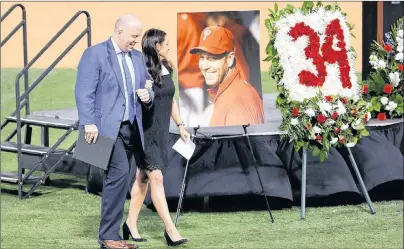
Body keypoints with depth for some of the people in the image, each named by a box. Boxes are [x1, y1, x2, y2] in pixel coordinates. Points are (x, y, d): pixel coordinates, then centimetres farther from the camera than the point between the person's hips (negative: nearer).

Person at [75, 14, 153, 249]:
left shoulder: (138, 57, 16)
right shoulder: (95, 54, -5)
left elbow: (146, 87, 25)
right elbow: (84, 92, -11)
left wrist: (148, 95, 0)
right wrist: (89, 123, -20)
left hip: (131, 128, 7)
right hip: (107, 128, -7)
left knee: (117, 179, 8)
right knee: (119, 173, -18)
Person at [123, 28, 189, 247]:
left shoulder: (166, 70, 9)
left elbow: (171, 100, 19)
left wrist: (180, 125, 18)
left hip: (161, 131, 8)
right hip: (145, 132, -8)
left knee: (143, 178, 13)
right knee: (156, 178, -9)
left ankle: (131, 225, 21)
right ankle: (170, 229, -10)